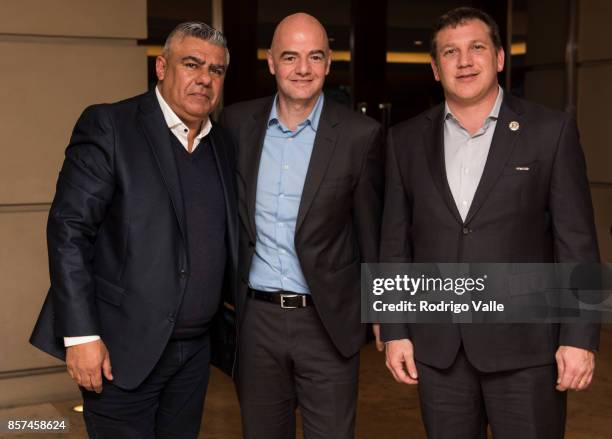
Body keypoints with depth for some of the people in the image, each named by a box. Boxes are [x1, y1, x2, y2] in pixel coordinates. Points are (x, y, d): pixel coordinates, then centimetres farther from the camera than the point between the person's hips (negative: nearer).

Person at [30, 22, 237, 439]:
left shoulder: (224, 144, 9)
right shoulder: (108, 126, -8)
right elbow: (69, 228, -13)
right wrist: (81, 335, -17)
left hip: (195, 349, 6)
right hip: (123, 347, -5)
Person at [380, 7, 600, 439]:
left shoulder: (551, 131, -2)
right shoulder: (407, 140, 6)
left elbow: (577, 242, -4)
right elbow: (396, 242, 7)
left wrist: (579, 337, -8)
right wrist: (395, 331, 4)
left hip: (524, 343, -2)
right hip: (437, 346, 3)